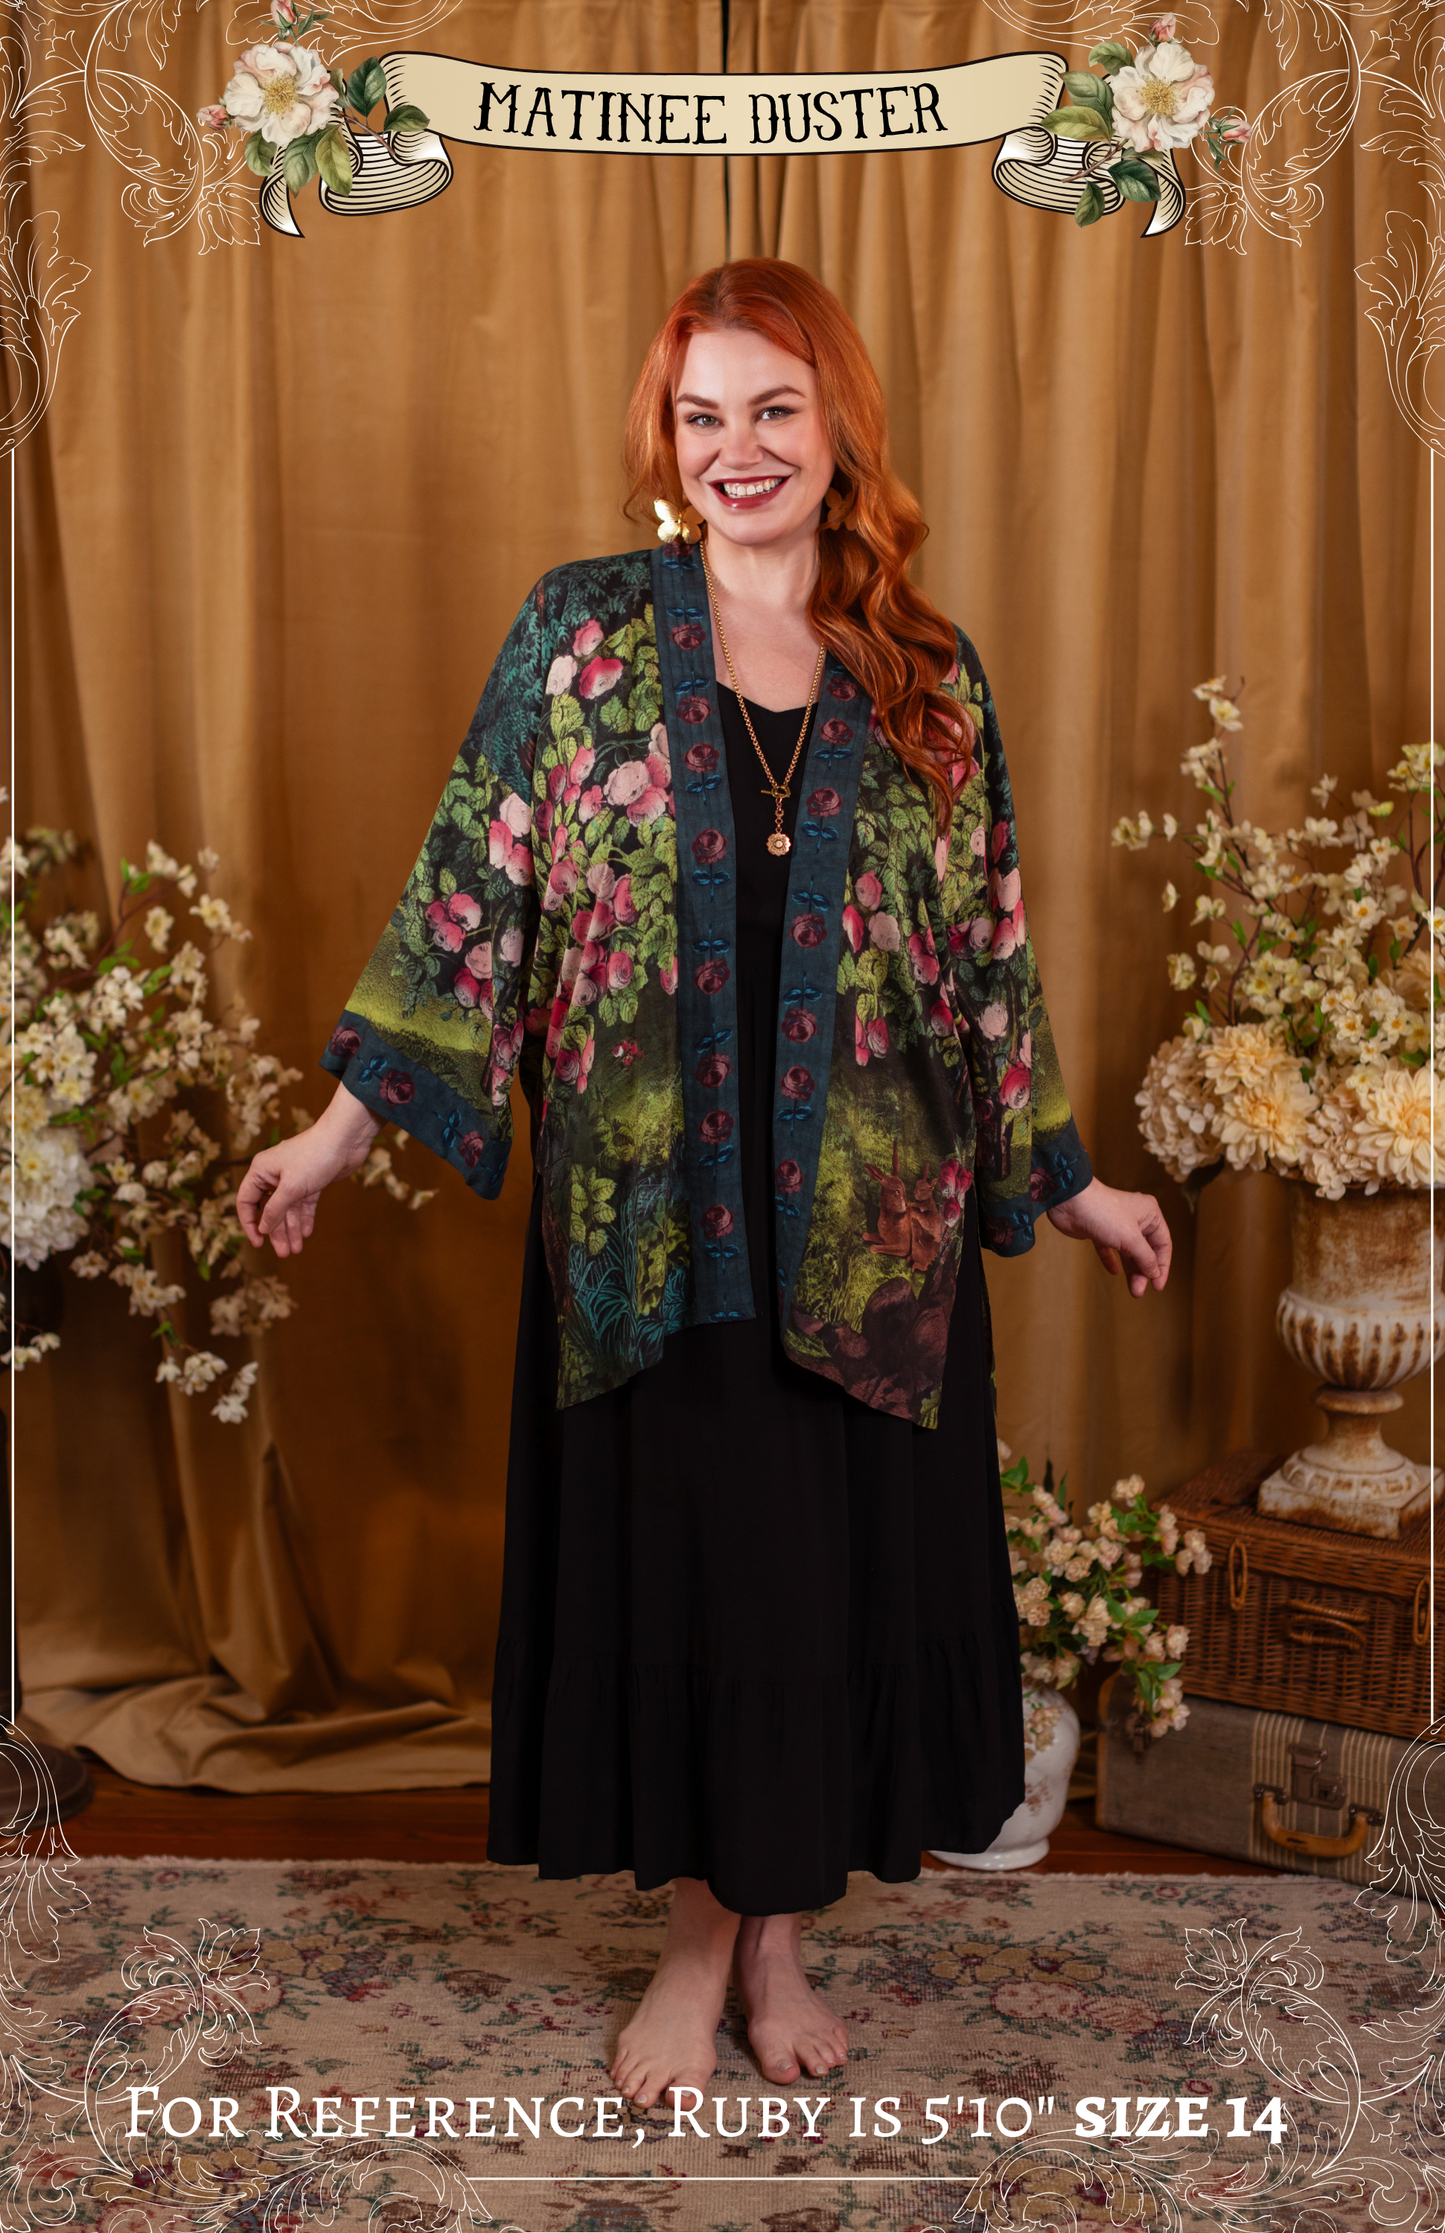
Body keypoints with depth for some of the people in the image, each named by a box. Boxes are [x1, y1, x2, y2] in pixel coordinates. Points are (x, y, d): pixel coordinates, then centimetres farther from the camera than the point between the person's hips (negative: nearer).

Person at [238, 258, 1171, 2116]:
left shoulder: (926, 678, 5)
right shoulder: (581, 635, 0)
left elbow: (984, 952, 9)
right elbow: (474, 890, -1)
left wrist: (1063, 1179, 12)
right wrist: (347, 1124, -6)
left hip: (866, 1228, 2)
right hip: (645, 1214, -1)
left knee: (843, 1578, 8)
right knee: (666, 1571, 8)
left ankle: (784, 1933, 30)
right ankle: (697, 1940, 29)